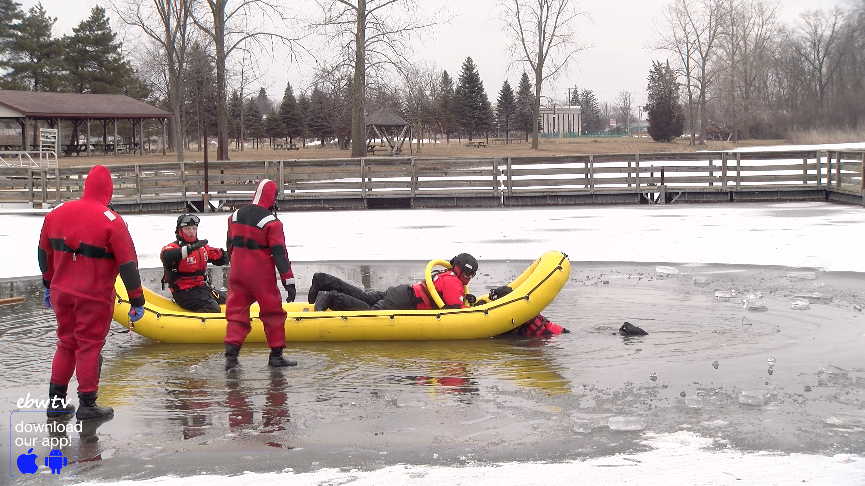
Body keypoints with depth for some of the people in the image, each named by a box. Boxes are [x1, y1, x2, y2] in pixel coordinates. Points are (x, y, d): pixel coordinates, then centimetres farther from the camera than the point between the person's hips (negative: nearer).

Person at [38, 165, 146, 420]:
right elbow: (128, 264, -14)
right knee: (89, 346, 5)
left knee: (66, 343, 18)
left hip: (61, 292, 5)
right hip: (94, 297, -5)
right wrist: (137, 301, -7)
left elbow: (44, 253, 14)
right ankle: (87, 404, 11)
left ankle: (55, 400, 22)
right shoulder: (111, 221, -15)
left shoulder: (55, 214, 3)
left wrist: (49, 286, 26)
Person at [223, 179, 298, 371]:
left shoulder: (235, 216, 6)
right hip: (262, 276, -5)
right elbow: (280, 254, -15)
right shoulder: (271, 222, -13)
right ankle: (276, 355, 8)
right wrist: (289, 282, -12)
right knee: (272, 312, 6)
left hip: (237, 274, 5)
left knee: (237, 312, 8)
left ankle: (231, 355, -2)